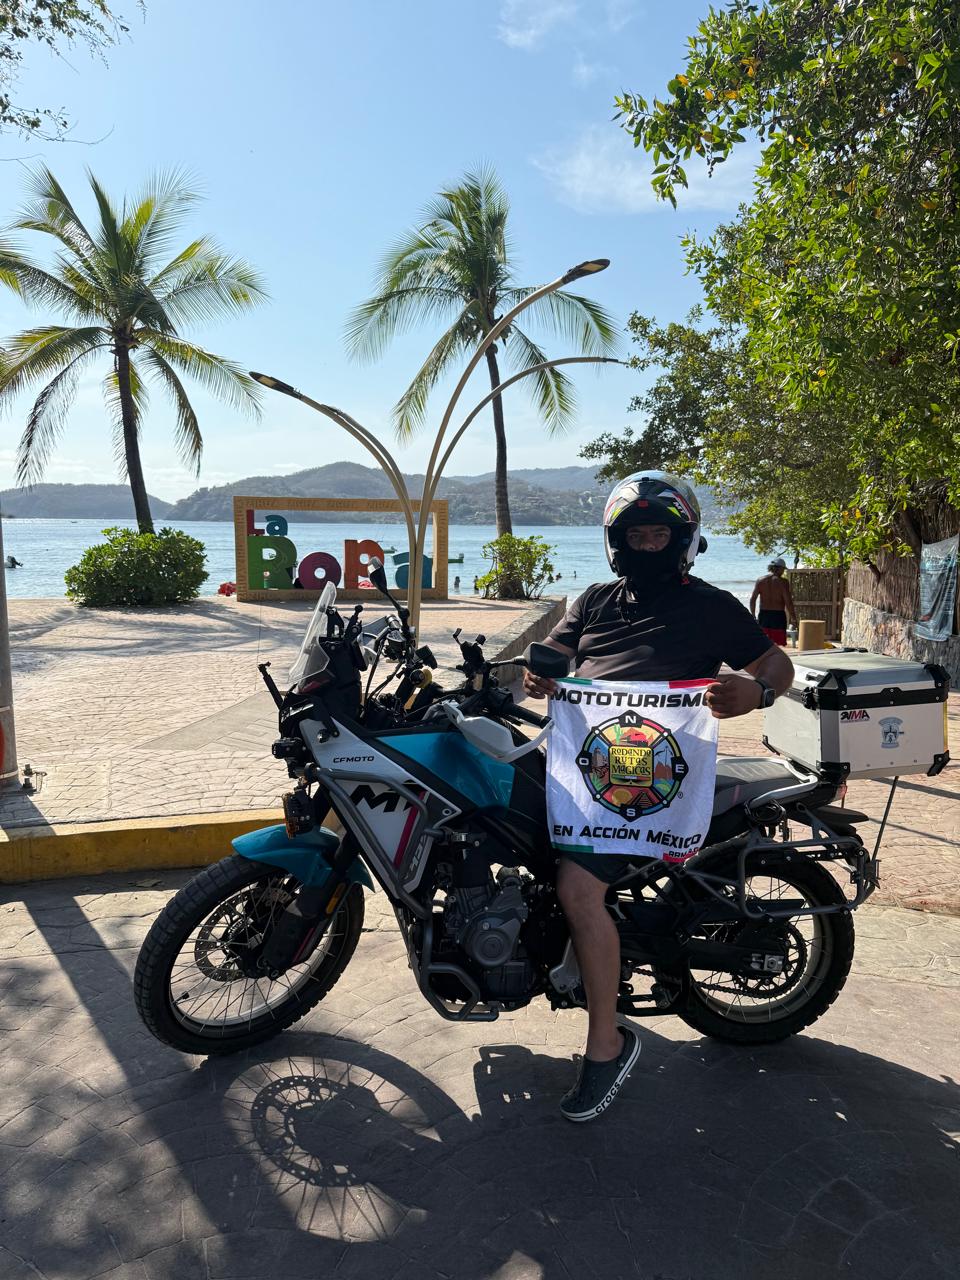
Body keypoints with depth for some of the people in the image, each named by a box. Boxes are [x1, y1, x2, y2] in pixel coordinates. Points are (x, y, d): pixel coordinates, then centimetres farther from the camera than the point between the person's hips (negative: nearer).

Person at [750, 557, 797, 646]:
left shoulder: (760, 580, 5)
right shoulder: (782, 581, -8)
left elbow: (752, 599, 3)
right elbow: (788, 602, -12)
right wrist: (793, 618, -5)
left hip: (763, 616, 4)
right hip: (778, 616, -4)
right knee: (779, 645, 0)